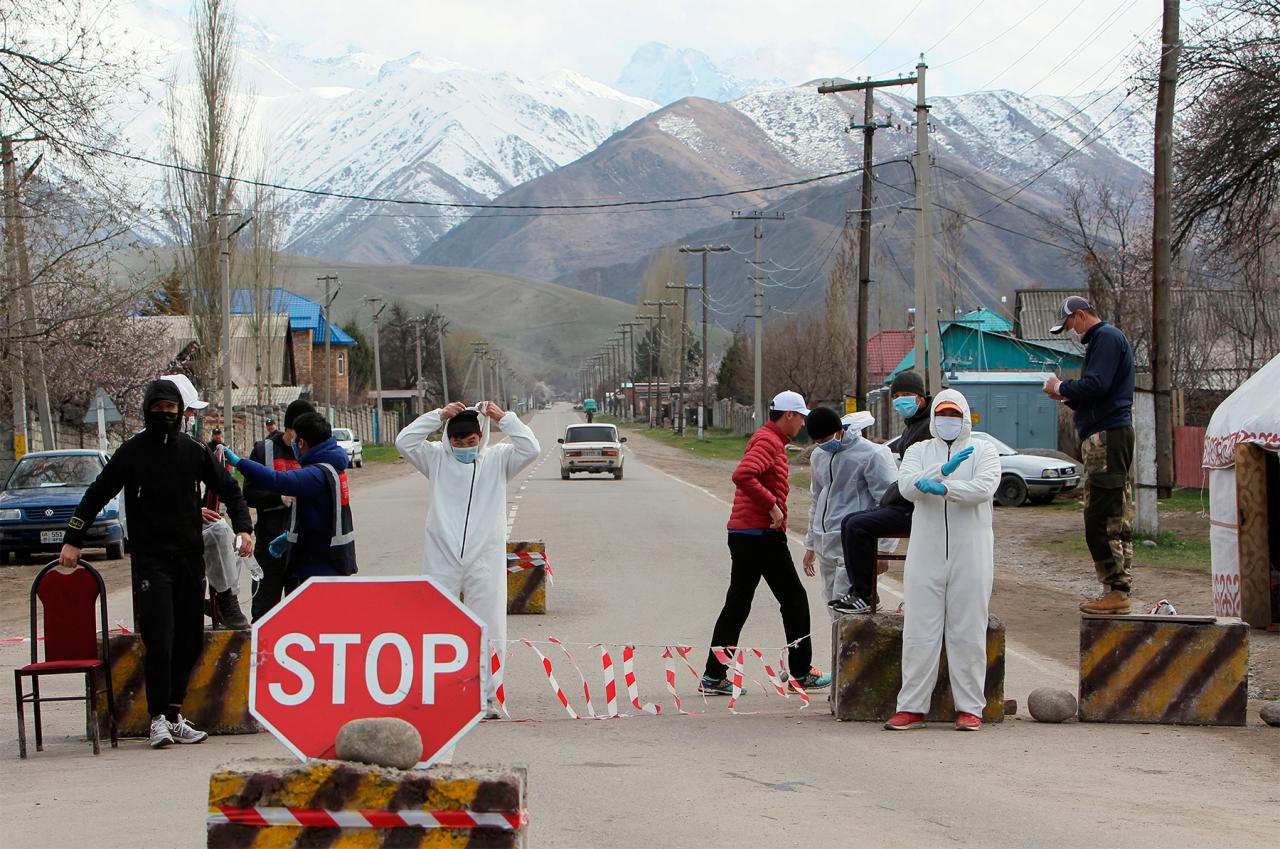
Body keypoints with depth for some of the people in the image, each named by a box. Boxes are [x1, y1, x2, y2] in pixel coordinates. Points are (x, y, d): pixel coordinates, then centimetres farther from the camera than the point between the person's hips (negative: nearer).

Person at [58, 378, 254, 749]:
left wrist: (243, 528, 4)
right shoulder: (131, 453, 1)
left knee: (189, 640, 3)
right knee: (159, 639, -13)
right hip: (150, 561, -4)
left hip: (190, 558, 4)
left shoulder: (194, 451, 9)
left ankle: (175, 712, 12)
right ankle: (159, 718, -11)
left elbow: (228, 488, 18)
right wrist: (72, 540, 1)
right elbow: (96, 495, 6)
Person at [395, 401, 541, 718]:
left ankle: (486, 697, 7)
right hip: (441, 560, 1)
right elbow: (404, 442, -5)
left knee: (488, 632, 0)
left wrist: (503, 417, -7)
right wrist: (439, 415, -7)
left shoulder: (497, 459, 6)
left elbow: (531, 449, -7)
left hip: (485, 561, 0)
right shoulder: (437, 459, 7)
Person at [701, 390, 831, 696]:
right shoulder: (768, 441, -12)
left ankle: (714, 676, 7)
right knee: (794, 599, 1)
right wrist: (773, 505, -23)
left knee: (737, 604, 9)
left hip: (743, 533, 10)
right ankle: (801, 674, 7)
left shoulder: (768, 440, 20)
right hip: (762, 533, -10)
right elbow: (742, 475, -28)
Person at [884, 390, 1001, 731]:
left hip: (970, 556, -1)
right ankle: (912, 707, 6)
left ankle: (970, 708, 7)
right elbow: (907, 486, -7)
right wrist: (943, 470, -22)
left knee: (968, 633, 1)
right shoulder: (919, 451, 13)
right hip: (926, 555, 2)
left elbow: (984, 488, -12)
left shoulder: (983, 451, 7)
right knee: (919, 633, 0)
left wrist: (943, 489, -24)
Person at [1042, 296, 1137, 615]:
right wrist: (1068, 397, 12)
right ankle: (1119, 590, 13)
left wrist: (1061, 388, -4)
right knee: (1118, 518, 10)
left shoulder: (1107, 337, -9)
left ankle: (1116, 591, -9)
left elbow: (1096, 385, -20)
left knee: (1101, 519, -10)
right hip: (1112, 434, 11)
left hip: (1106, 435, -11)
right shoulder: (1105, 338, 23)